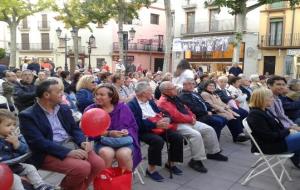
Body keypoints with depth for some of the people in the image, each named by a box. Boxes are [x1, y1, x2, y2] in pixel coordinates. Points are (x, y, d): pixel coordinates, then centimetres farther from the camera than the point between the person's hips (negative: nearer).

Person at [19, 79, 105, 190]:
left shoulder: (64, 109, 14)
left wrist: (82, 142, -9)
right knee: (83, 167, -27)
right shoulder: (28, 116, -7)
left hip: (72, 144, 6)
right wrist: (68, 152, -25)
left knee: (99, 163, -14)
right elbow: (39, 142, -17)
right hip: (49, 152, -6)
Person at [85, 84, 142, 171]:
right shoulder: (91, 110, 2)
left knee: (123, 154, -31)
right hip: (102, 142, 0)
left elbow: (133, 126, 9)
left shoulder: (123, 108, 5)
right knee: (106, 153, -34)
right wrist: (109, 133, -20)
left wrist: (126, 131, -14)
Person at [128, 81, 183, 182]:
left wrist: (164, 120, -9)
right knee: (158, 140, -35)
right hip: (143, 131, -7)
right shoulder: (132, 105, -9)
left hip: (158, 126, 7)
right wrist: (155, 124, -24)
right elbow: (138, 125, -19)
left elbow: (160, 113, 15)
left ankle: (171, 163, 10)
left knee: (177, 137, -9)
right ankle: (151, 169, -15)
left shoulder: (150, 101, 16)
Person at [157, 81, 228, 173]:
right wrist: (190, 119, -10)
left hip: (188, 121, 10)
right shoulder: (163, 102, -15)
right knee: (196, 134, -33)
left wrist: (192, 117, 1)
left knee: (209, 129, 3)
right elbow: (176, 116, -22)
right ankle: (196, 160, -19)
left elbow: (185, 108, 21)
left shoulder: (174, 97, 16)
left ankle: (213, 152, 19)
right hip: (177, 125, -10)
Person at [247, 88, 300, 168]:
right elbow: (269, 136, -23)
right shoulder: (255, 115, -22)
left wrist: (288, 129, -3)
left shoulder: (265, 111, 9)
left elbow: (278, 127, 16)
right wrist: (288, 131, -13)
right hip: (269, 146, -10)